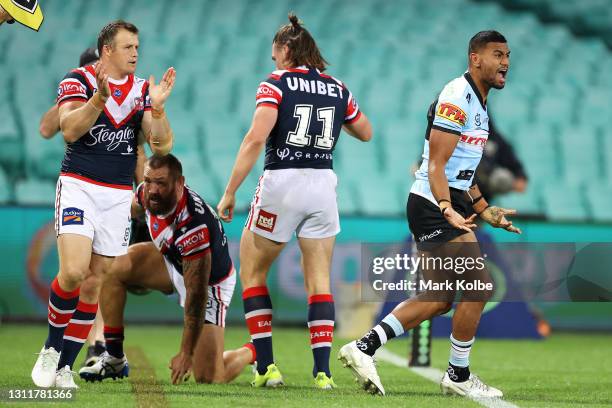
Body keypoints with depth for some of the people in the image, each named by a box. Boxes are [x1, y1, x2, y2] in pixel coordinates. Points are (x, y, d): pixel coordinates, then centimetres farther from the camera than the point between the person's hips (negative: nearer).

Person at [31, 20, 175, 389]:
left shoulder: (143, 90, 8)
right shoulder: (78, 80, -3)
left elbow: (162, 146, 1)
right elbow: (70, 130, -17)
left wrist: (157, 108, -16)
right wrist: (100, 97, -30)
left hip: (119, 195, 4)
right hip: (79, 187, -4)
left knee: (94, 283, 3)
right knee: (74, 271, -20)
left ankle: (64, 366, 10)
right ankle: (52, 347, 3)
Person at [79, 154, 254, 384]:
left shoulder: (192, 226, -39)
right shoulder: (146, 194, -19)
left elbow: (196, 294, -34)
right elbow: (131, 209, 10)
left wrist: (186, 354, -31)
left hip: (211, 283, -7)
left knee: (210, 379, -14)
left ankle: (253, 352, 21)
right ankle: (114, 360, -2)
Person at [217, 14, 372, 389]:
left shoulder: (276, 85, -4)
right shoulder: (338, 89, 9)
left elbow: (256, 138, -16)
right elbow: (366, 133, 24)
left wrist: (230, 192, -13)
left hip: (282, 185, -4)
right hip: (323, 186, 4)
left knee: (252, 273, 12)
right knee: (320, 281, 8)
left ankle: (266, 366, 4)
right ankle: (323, 371, -2)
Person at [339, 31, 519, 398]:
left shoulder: (479, 104, 18)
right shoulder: (457, 98, -14)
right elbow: (436, 167, -20)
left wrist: (485, 211, 23)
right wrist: (448, 210, -32)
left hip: (450, 203, 10)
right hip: (434, 205, -10)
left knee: (440, 299, 9)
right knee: (480, 285, -10)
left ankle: (363, 347, 11)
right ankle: (459, 375, 2)